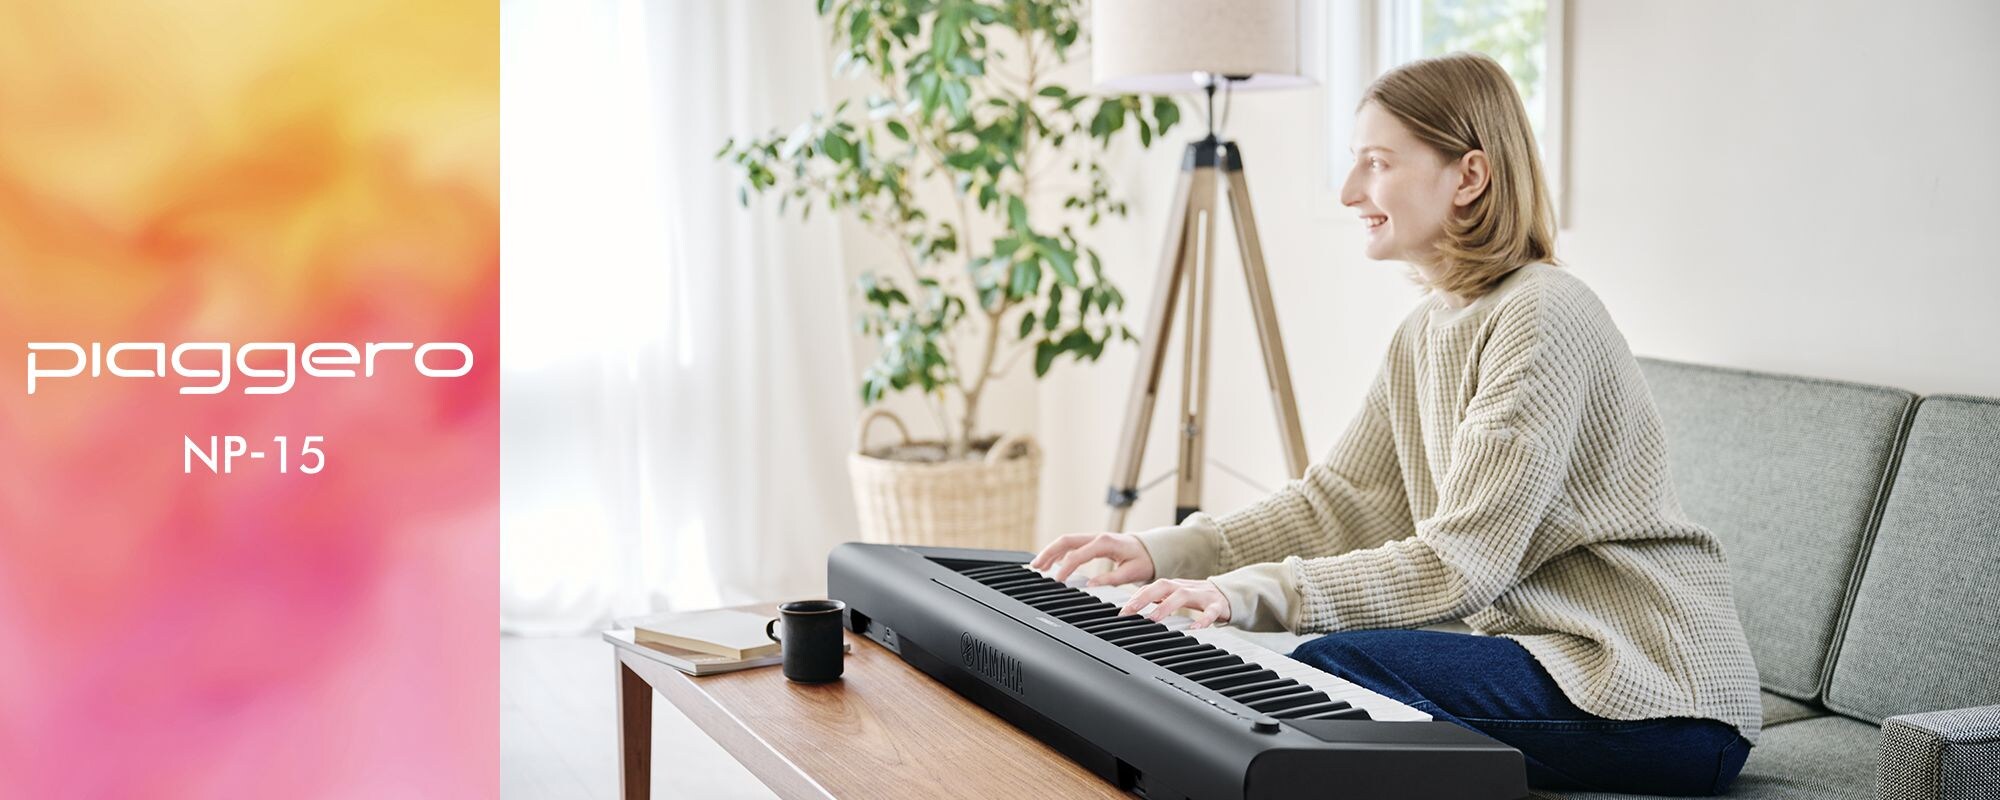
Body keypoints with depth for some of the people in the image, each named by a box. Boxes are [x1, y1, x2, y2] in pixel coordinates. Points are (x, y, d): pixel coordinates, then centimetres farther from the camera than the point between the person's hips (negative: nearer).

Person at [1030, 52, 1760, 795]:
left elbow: (1461, 563, -23)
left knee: (1329, 672, -24)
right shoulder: (1425, 330, 11)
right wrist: (1166, 552, -3)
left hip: (1659, 699, -8)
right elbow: (1338, 499, 10)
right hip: (1549, 650, 8)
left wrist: (1254, 593, -29)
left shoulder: (1542, 320, -18)